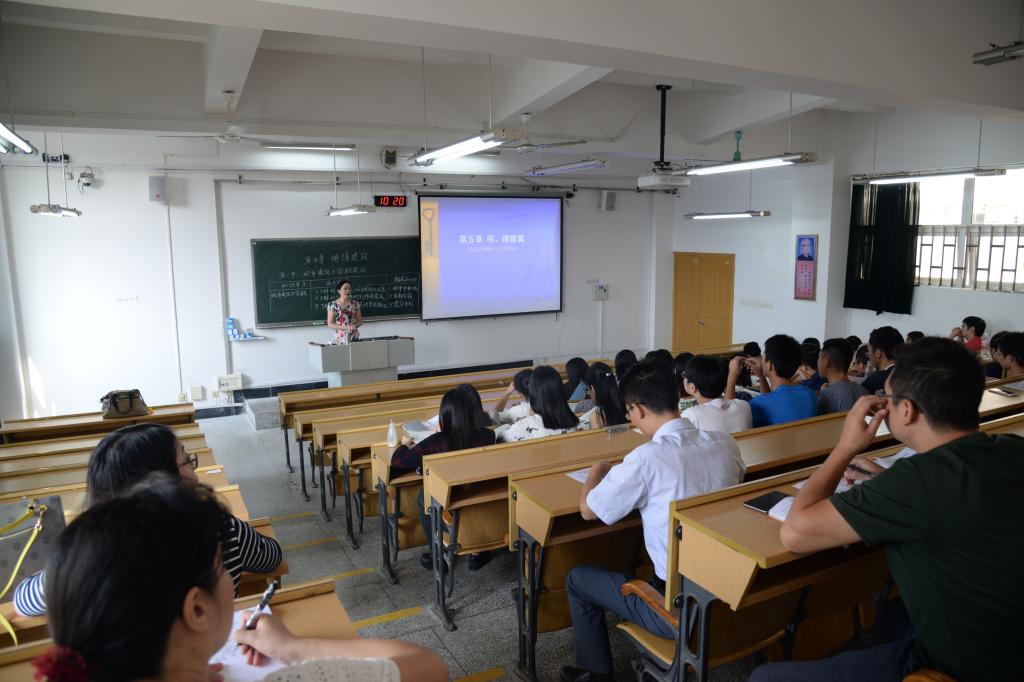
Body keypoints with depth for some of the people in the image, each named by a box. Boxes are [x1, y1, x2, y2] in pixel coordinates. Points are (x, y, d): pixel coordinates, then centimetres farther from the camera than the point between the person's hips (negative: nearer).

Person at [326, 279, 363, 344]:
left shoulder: (355, 304, 4)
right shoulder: (332, 305, -3)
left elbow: (360, 321, 9)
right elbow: (330, 324, -5)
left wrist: (354, 326, -13)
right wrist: (346, 327, -16)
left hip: (354, 337, 2)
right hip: (340, 339, -2)